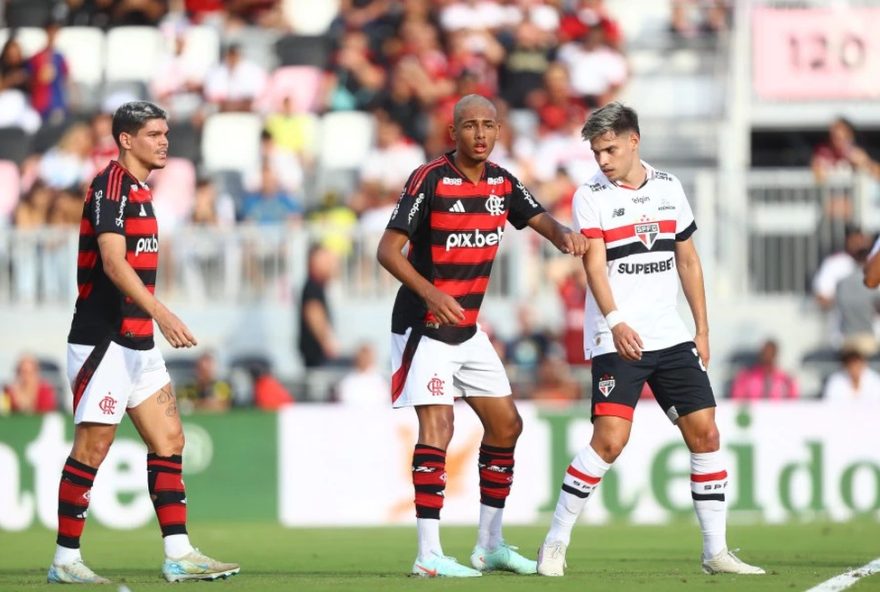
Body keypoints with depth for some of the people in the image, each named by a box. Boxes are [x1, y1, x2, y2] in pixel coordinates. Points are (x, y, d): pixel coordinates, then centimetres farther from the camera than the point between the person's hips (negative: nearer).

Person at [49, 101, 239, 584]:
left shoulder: (139, 191, 16)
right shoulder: (110, 186, -13)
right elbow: (113, 263, -24)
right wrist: (160, 312, -33)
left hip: (138, 344, 10)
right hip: (103, 340, -10)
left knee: (168, 440, 6)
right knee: (92, 448, -6)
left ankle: (178, 554, 6)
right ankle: (65, 560, 0)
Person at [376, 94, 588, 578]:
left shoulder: (502, 183, 4)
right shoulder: (430, 180, -16)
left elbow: (539, 219, 7)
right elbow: (388, 250, -18)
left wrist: (565, 235, -18)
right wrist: (430, 293, -33)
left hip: (467, 329, 8)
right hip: (423, 325, -8)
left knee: (505, 425, 10)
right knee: (437, 425, -18)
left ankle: (490, 545, 21)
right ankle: (428, 554, -19)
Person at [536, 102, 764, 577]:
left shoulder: (668, 187, 10)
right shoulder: (591, 196, -5)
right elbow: (594, 264, -17)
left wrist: (702, 330, 14)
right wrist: (615, 321, -32)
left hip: (670, 337, 5)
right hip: (616, 339, -5)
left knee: (704, 433, 1)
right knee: (610, 438, -17)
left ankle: (716, 552, 9)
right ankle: (554, 546, -8)